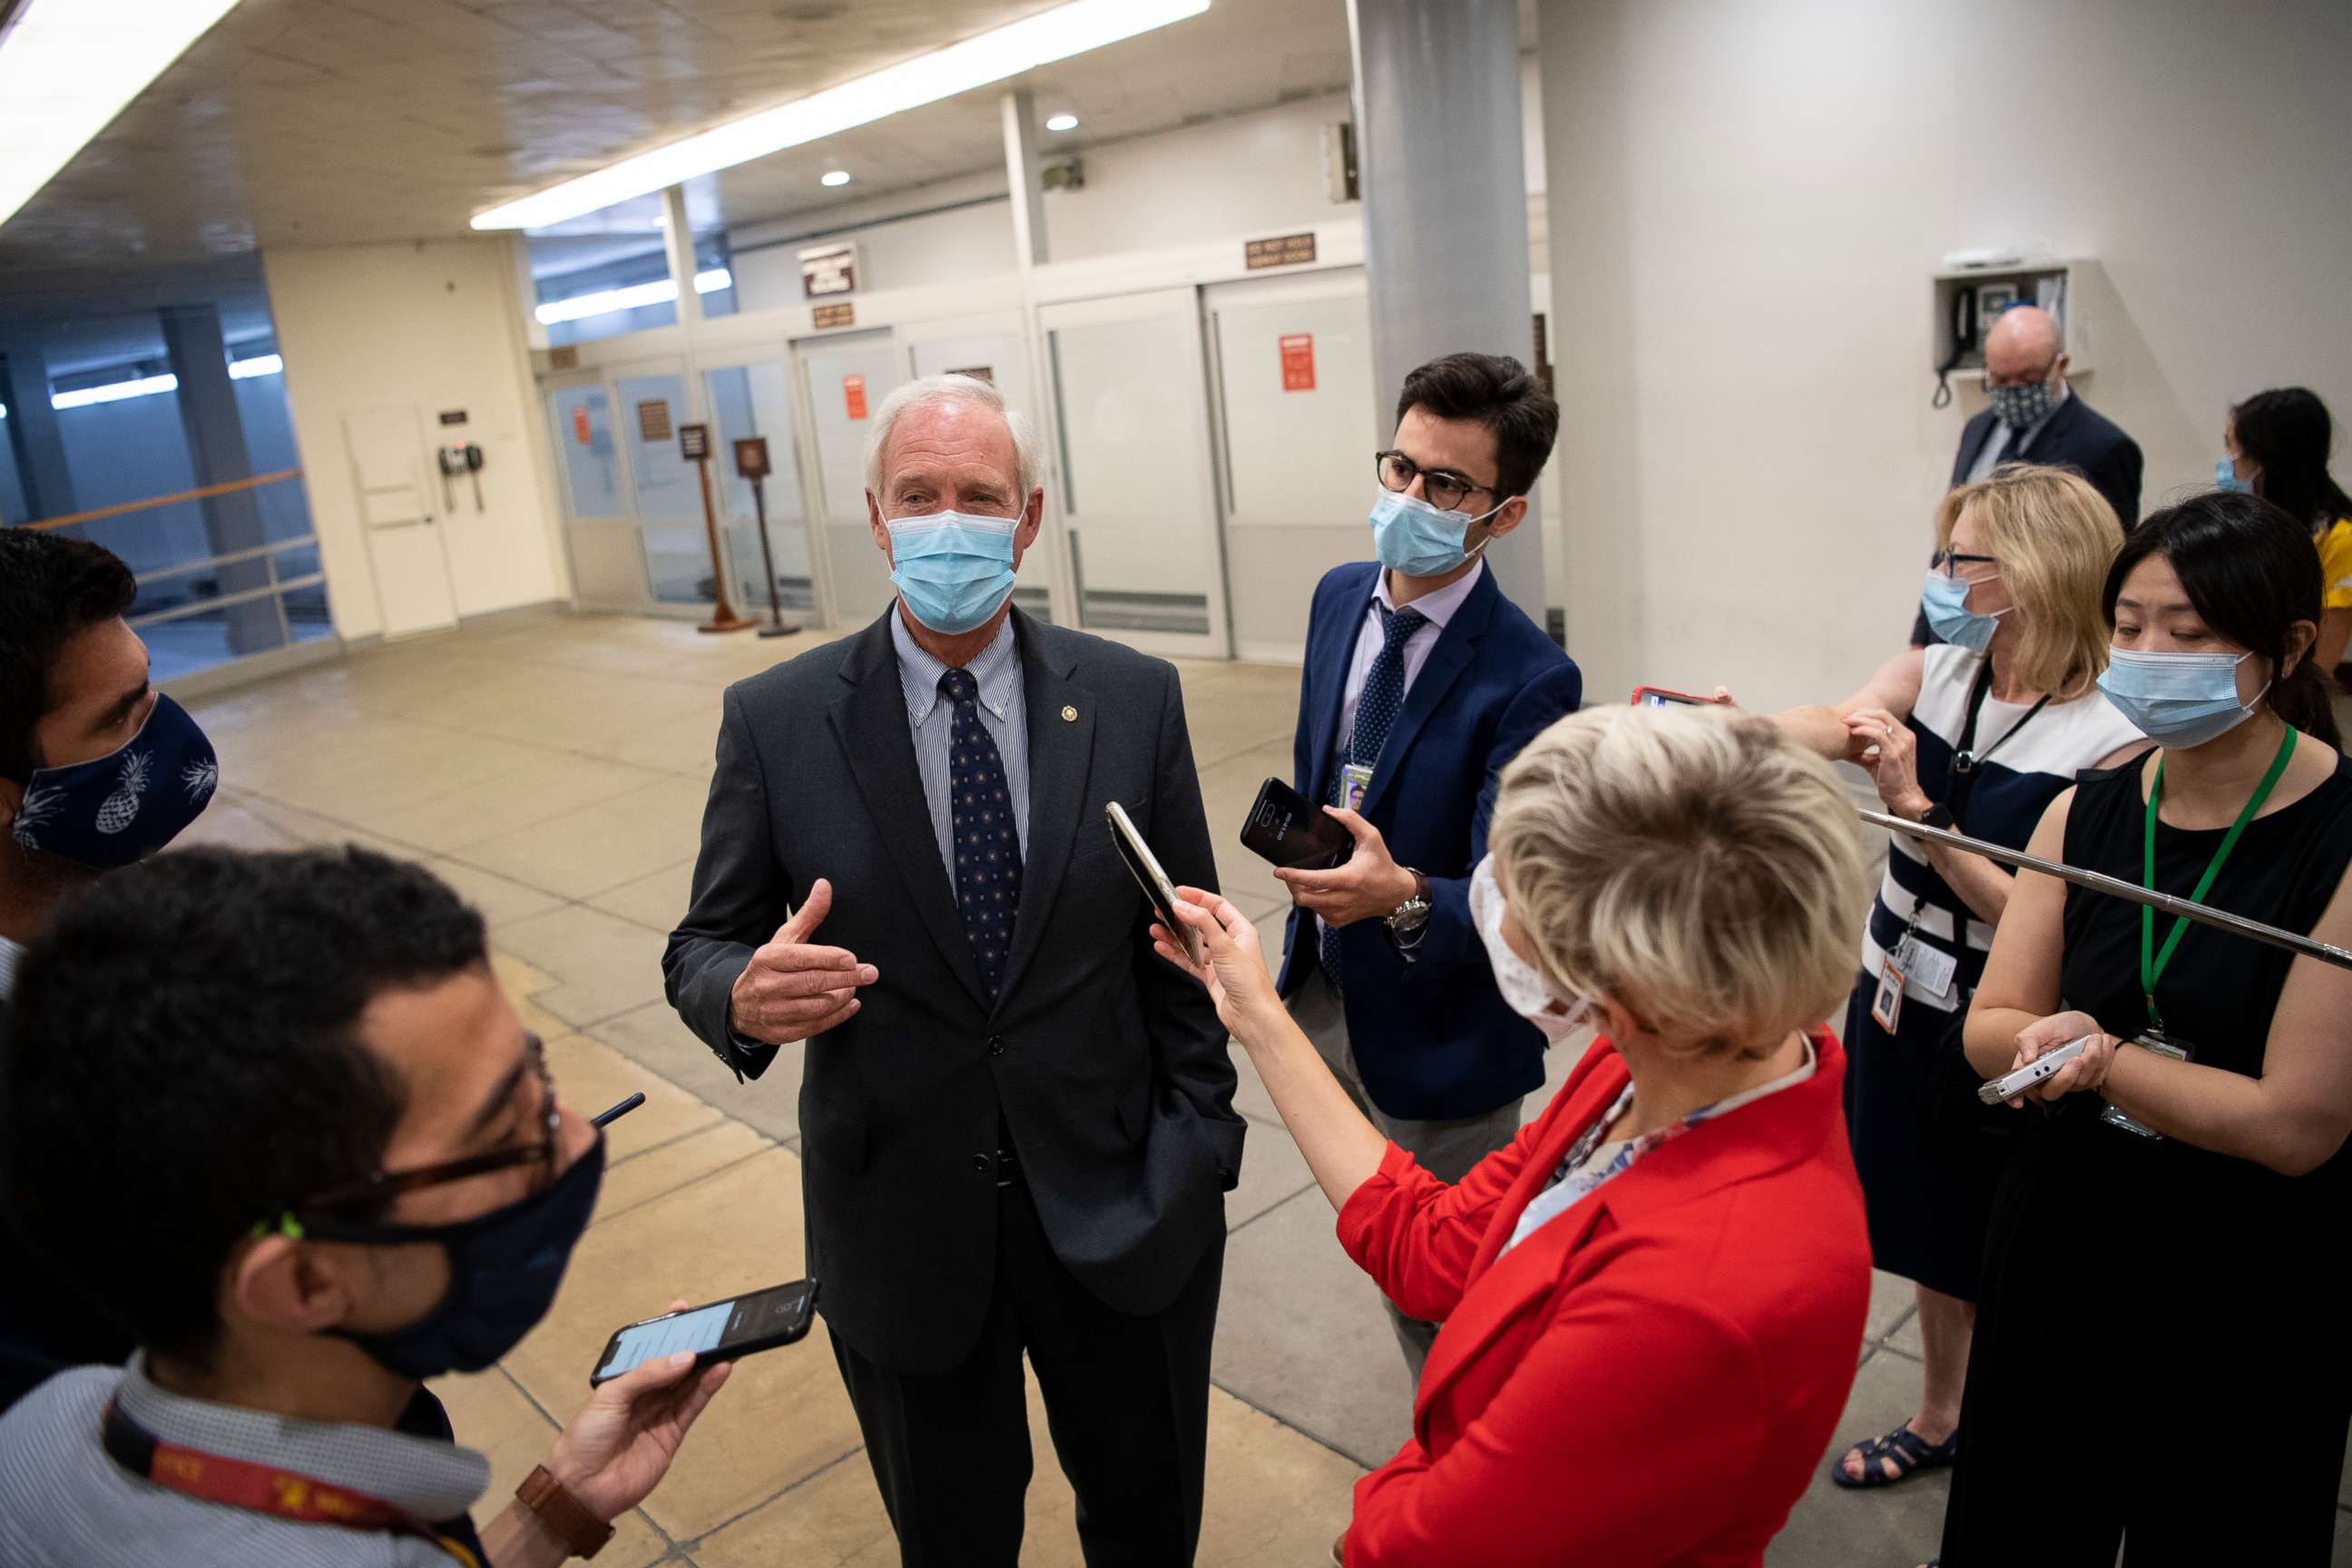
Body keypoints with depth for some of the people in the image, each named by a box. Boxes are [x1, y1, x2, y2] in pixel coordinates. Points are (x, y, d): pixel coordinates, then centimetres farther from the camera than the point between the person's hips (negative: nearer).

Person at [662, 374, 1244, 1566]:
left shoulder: (1134, 699, -6)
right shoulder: (775, 721, -9)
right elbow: (702, 947, -2)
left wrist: (1195, 1148, -4)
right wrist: (748, 998, -25)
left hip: (1119, 1209, 1)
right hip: (901, 1229, 0)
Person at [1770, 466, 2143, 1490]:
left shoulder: (2110, 742, -20)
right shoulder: (1934, 675, -3)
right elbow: (1828, 726, -22)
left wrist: (1914, 806, -29)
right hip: (1898, 1003, 6)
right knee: (1930, 1227, 23)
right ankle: (1939, 1418, 45)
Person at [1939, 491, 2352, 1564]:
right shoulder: (2086, 812, -2)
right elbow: (1991, 1031, -1)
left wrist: (2094, 1053, -15)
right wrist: (2054, 1042, -22)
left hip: (2250, 1284, -4)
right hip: (2061, 1242, 4)